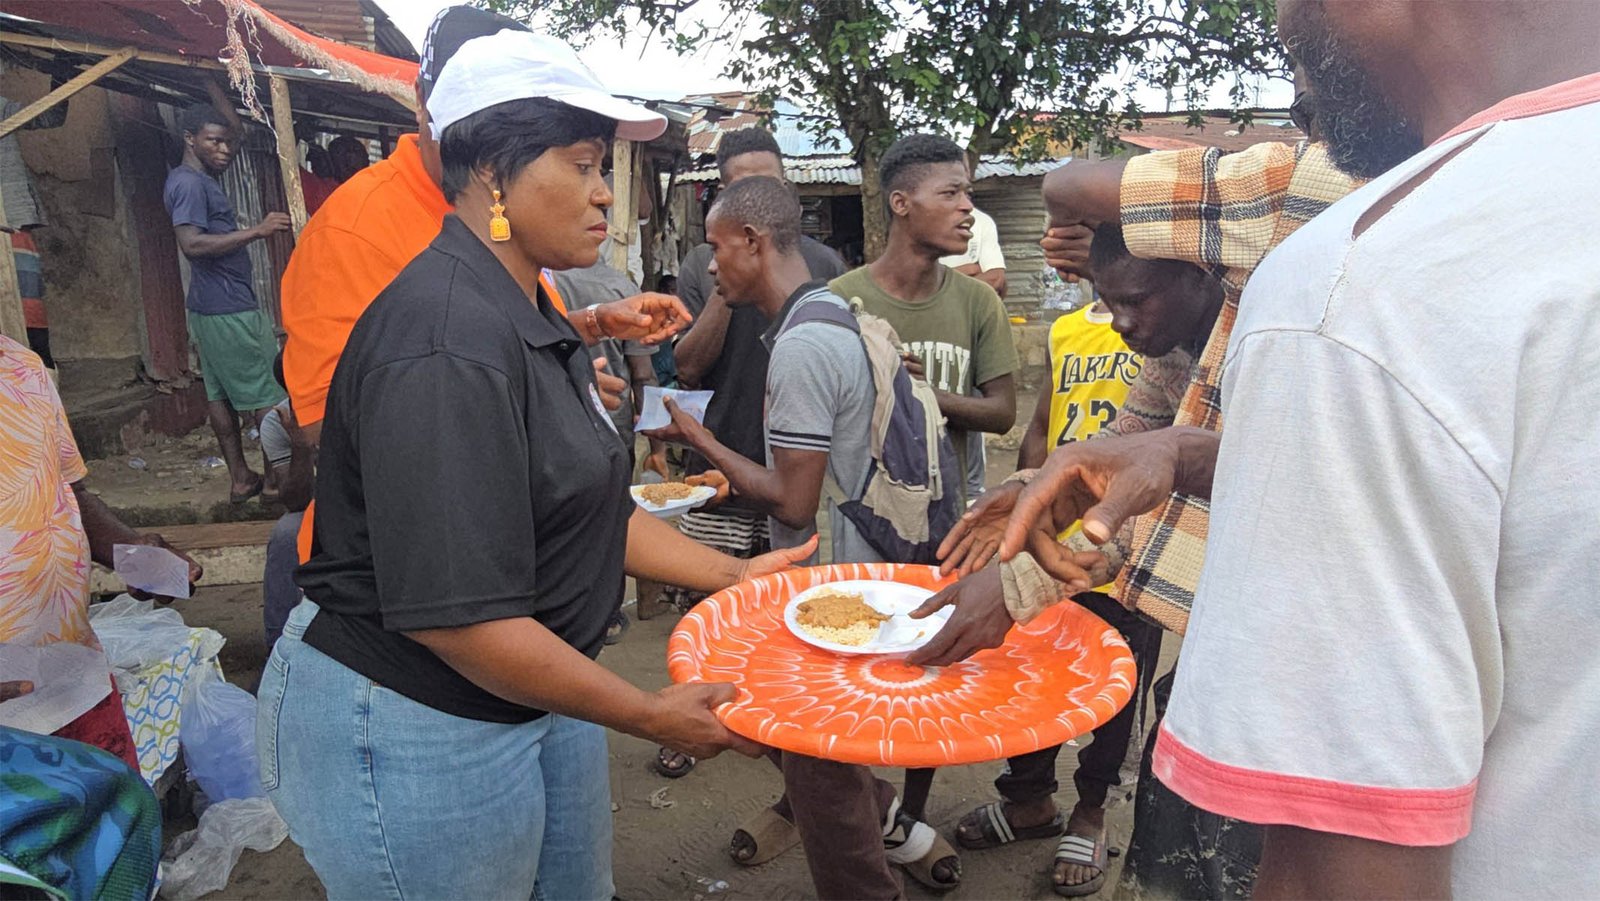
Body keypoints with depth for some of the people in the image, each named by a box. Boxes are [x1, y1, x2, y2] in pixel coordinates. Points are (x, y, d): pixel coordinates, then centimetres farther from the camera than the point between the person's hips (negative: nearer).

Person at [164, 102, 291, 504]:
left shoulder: (199, 180, 16)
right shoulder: (189, 183, -16)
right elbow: (192, 243, -27)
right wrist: (257, 231, -29)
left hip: (209, 307, 11)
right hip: (229, 308, -11)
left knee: (220, 391, 10)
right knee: (270, 391, -3)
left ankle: (240, 478, 16)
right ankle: (279, 473, 4)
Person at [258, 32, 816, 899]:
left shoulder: (531, 316, 6)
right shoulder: (448, 345, -26)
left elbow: (589, 506, 10)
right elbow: (455, 615, -28)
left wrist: (731, 574, 5)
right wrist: (654, 716, -19)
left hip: (530, 691, 9)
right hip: (411, 734, -9)